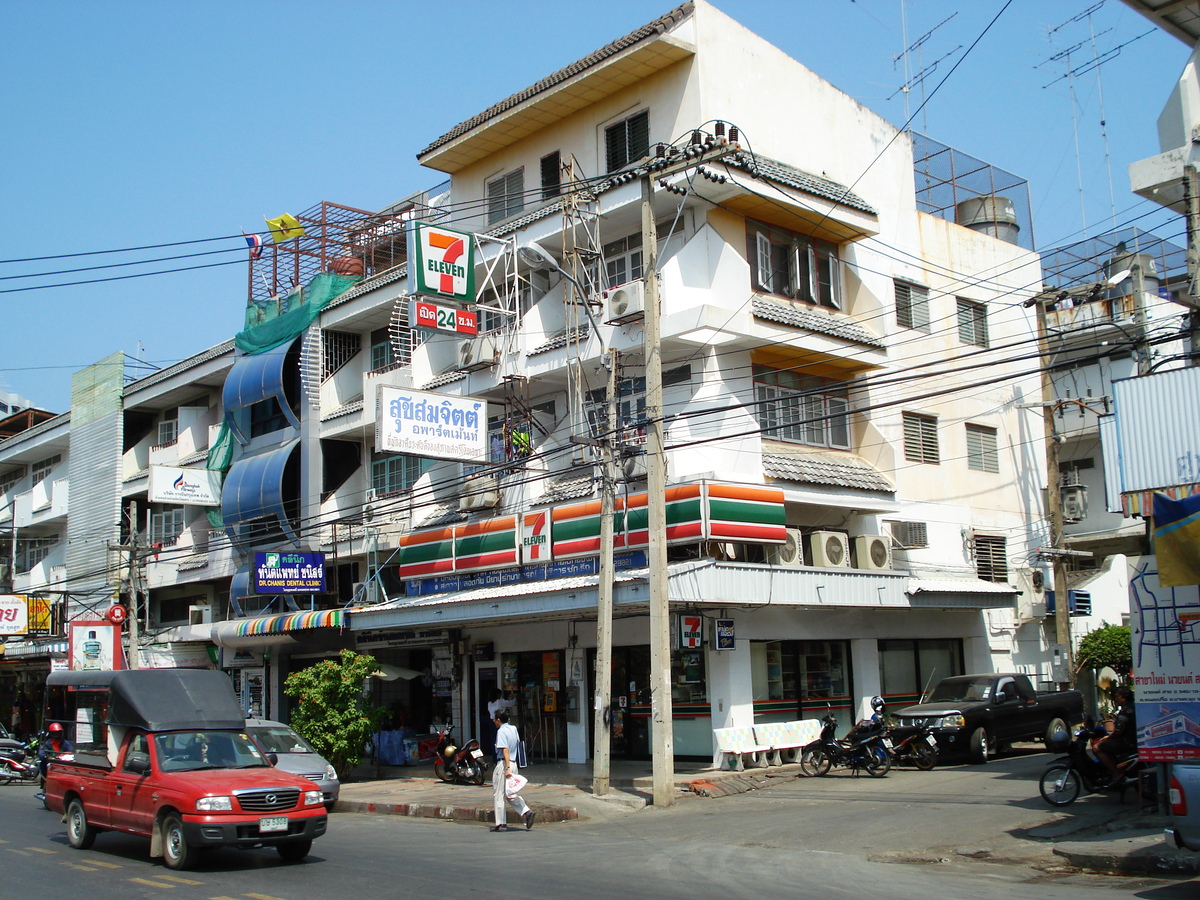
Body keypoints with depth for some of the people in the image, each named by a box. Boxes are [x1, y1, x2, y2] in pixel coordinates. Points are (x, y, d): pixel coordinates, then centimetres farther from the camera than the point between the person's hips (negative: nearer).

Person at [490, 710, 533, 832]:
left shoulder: (501, 731, -12)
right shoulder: (513, 728, 11)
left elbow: (505, 750, -19)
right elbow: (518, 742, 25)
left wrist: (507, 768, -24)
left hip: (503, 764, -8)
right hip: (514, 764, 8)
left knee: (498, 795, 2)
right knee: (510, 794, 14)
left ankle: (501, 823, 4)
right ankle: (526, 812, -4)